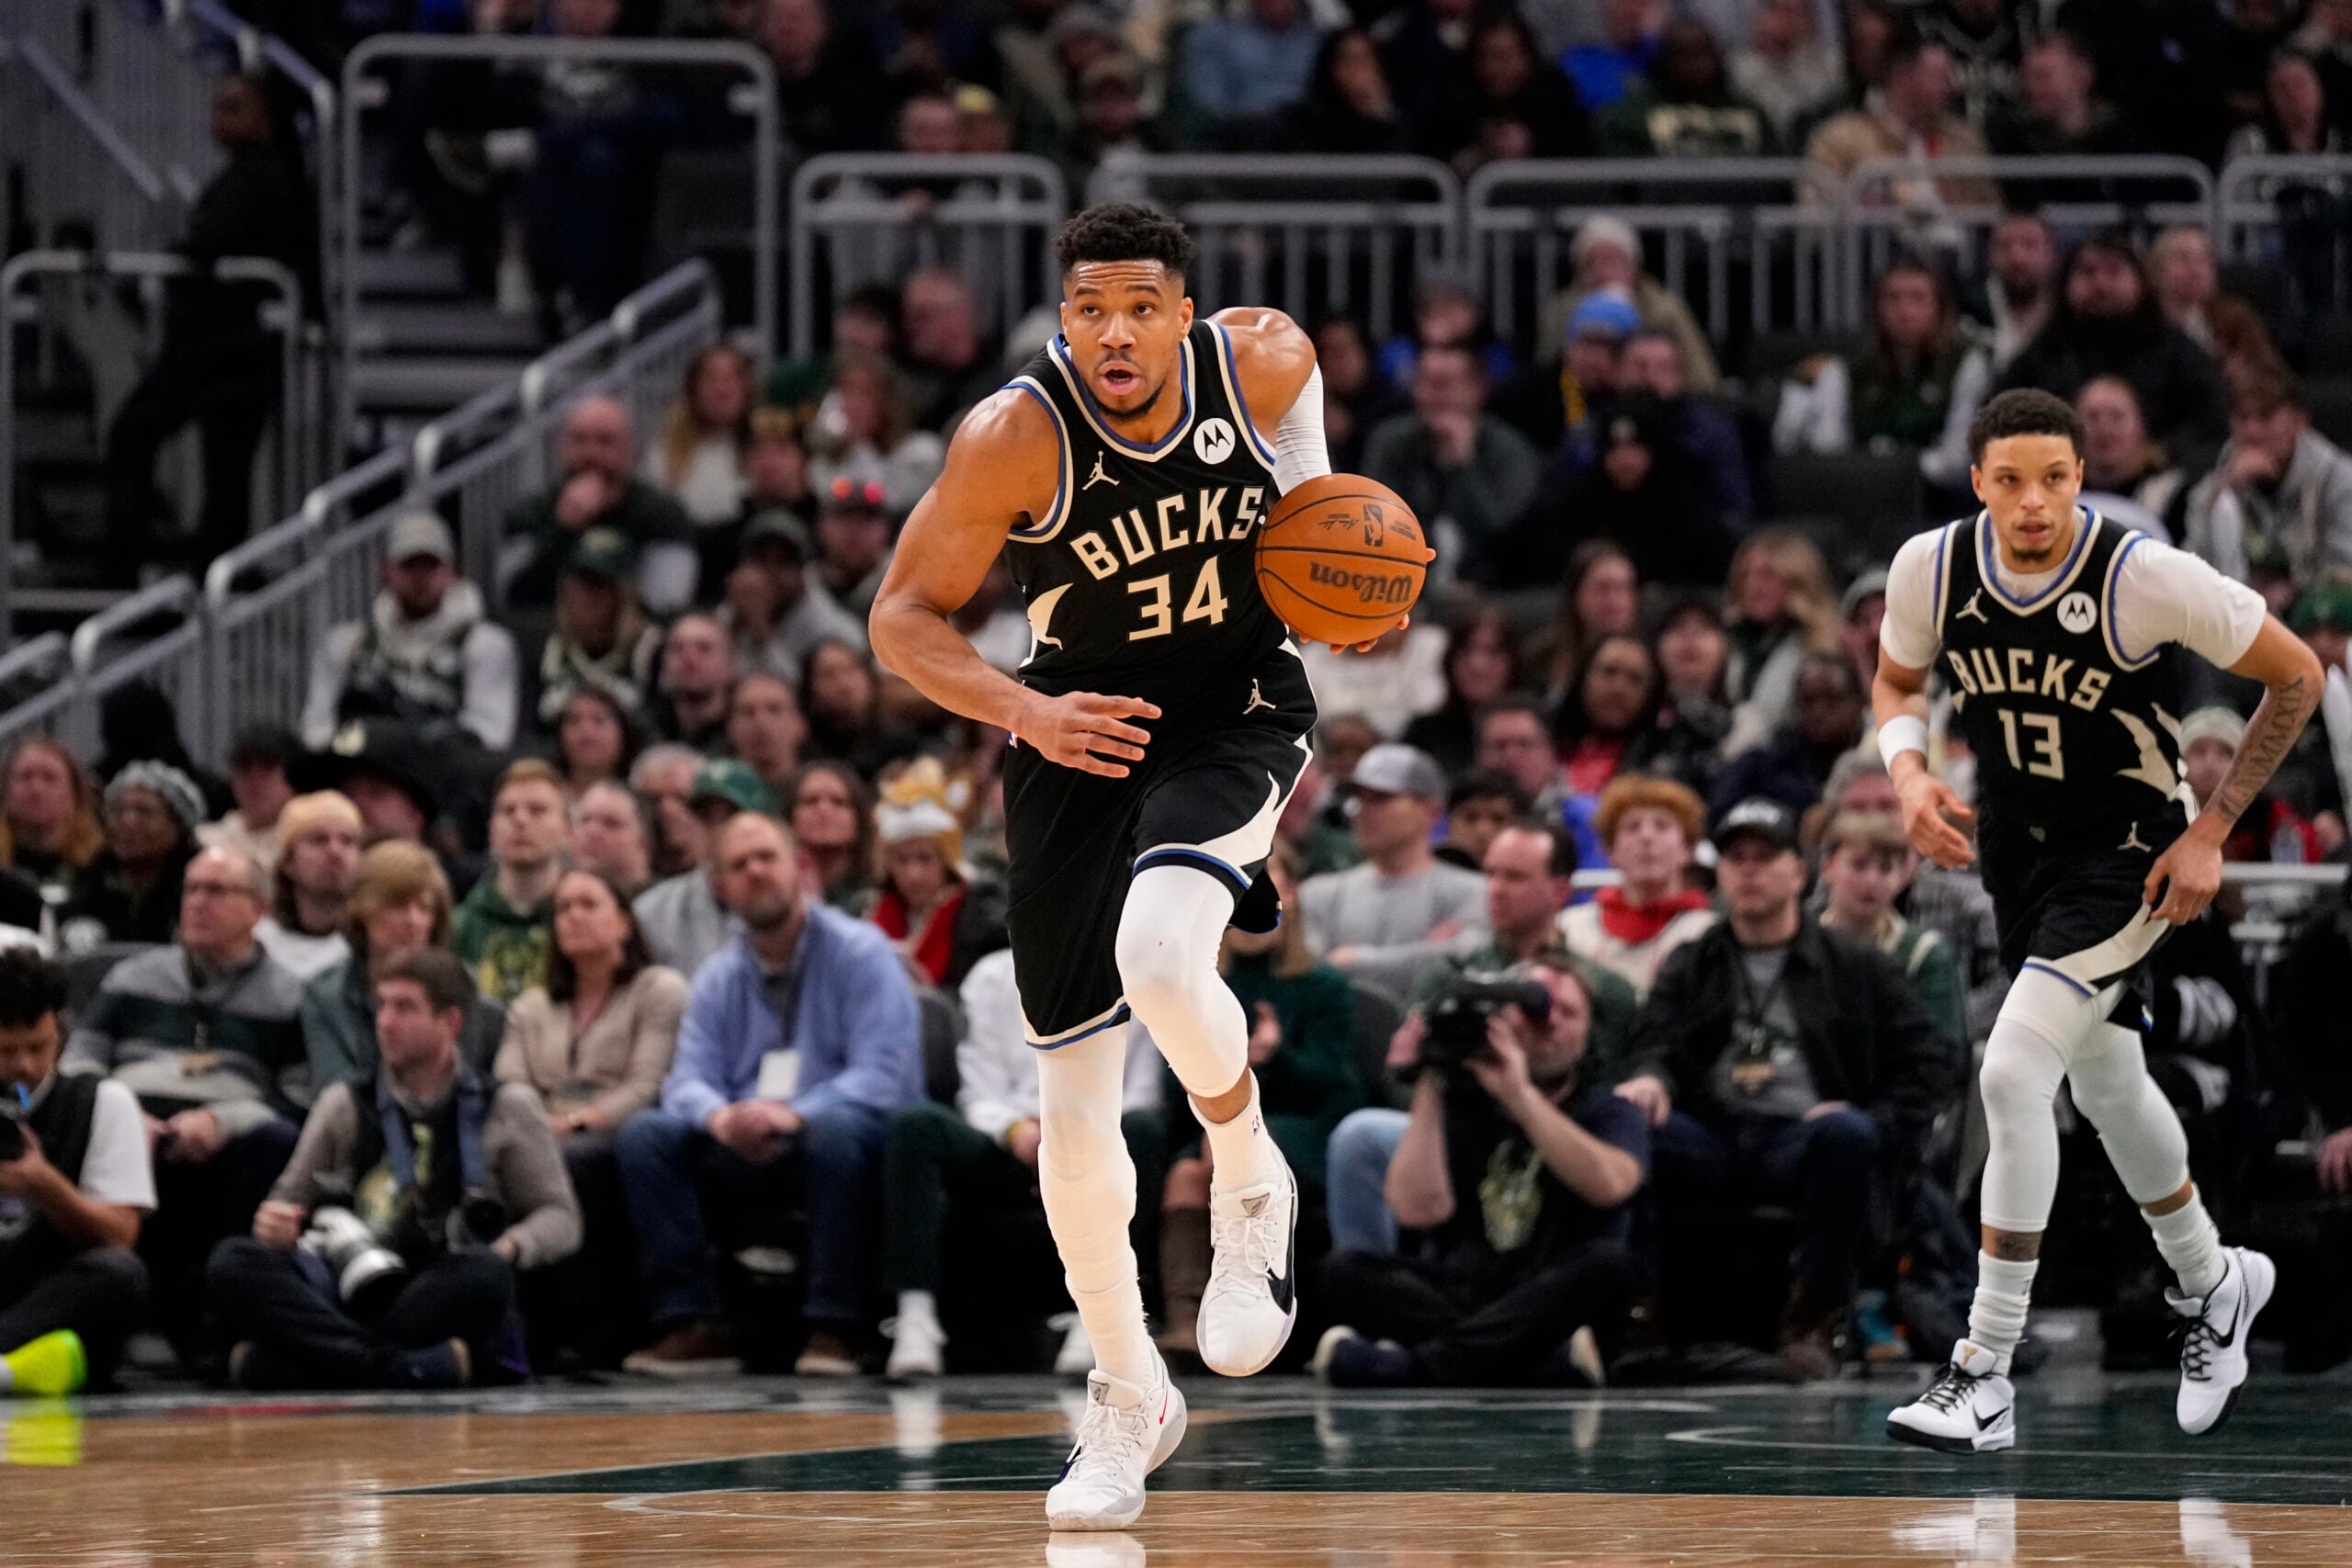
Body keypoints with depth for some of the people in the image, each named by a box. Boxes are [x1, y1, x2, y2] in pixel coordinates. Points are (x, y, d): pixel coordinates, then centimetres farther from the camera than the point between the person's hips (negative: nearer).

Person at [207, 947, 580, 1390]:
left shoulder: (507, 1109, 13)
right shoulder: (345, 1106, 19)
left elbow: (560, 1219, 11)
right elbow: (290, 1200, 21)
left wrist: (509, 1249, -11)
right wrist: (275, 1220, -5)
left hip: (441, 1301, -2)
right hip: (349, 1295, 2)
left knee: (483, 1275, -38)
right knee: (232, 1263, -25)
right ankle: (415, 1368, -43)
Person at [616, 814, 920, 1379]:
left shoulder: (860, 953, -3)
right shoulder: (719, 978, 14)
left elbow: (883, 1074, -14)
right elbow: (688, 1080, 4)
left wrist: (796, 1115, -30)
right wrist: (719, 1117, -22)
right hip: (746, 1157, 5)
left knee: (835, 1130, -39)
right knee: (644, 1135, -17)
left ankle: (830, 1327, -31)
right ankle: (690, 1323, -22)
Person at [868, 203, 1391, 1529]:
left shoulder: (1263, 362, -16)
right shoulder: (1015, 437, -21)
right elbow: (904, 618, -13)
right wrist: (1028, 714, -28)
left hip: (1238, 715, -1)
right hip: (1083, 735, 1)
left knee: (1158, 954, -32)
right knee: (1074, 1108, 2)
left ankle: (1253, 1183, -2)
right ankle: (1128, 1396, 21)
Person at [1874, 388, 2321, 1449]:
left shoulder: (2148, 578, -26)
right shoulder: (1932, 566, -13)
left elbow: (2295, 676, -13)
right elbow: (1897, 681, 9)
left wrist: (2213, 830, -13)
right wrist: (1907, 772, -13)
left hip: (2124, 855, -6)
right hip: (2014, 847, 6)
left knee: (2012, 1076, -20)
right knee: (2104, 1082, 22)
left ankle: (1984, 1380, -14)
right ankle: (2212, 1285, 49)